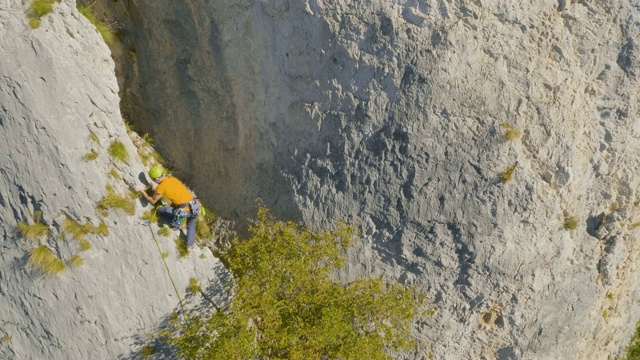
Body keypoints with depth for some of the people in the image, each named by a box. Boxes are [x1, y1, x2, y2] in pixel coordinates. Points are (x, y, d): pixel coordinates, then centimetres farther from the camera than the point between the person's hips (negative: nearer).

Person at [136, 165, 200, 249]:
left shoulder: (161, 187, -6)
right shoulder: (172, 179, 13)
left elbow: (153, 201, 8)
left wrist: (142, 191, 17)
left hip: (184, 211, -6)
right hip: (195, 206, 6)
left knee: (160, 210, 15)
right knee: (191, 223, 38)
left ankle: (177, 223, 18)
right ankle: (190, 244, 34)